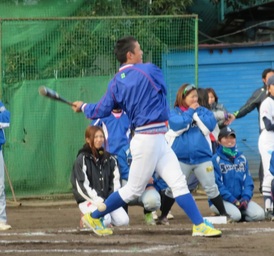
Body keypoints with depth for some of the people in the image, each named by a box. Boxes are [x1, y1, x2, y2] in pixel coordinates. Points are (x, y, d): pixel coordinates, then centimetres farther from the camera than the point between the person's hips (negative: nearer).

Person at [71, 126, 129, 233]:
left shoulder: (109, 159, 9)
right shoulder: (82, 159, -7)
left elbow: (115, 182, 8)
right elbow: (82, 186, -13)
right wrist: (99, 201, -20)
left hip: (107, 199, 5)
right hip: (88, 200, -5)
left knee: (123, 220, -17)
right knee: (105, 221, -31)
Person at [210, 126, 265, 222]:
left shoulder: (241, 158, 12)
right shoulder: (216, 159, -6)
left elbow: (248, 181, 10)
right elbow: (217, 185, -12)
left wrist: (245, 198, -9)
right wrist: (233, 200, -18)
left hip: (241, 200, 5)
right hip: (220, 200, -5)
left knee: (259, 214, -19)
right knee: (235, 215, -33)